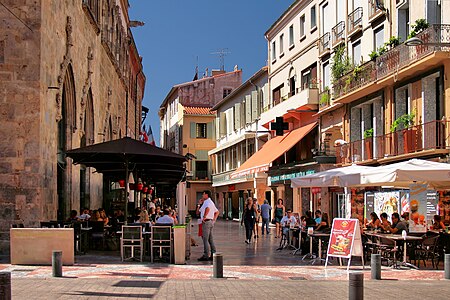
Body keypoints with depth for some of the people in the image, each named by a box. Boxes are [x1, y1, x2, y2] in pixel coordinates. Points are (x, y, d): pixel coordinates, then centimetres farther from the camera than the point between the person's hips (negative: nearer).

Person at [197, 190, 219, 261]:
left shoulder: (207, 202, -12)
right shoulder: (211, 202, 19)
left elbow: (207, 208, -35)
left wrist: (204, 217, -28)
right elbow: (217, 212, 27)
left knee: (205, 240, -7)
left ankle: (206, 256, -6)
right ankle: (213, 255, 14)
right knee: (210, 239, 12)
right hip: (211, 222, 10)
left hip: (206, 222, -10)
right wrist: (214, 219, 19)